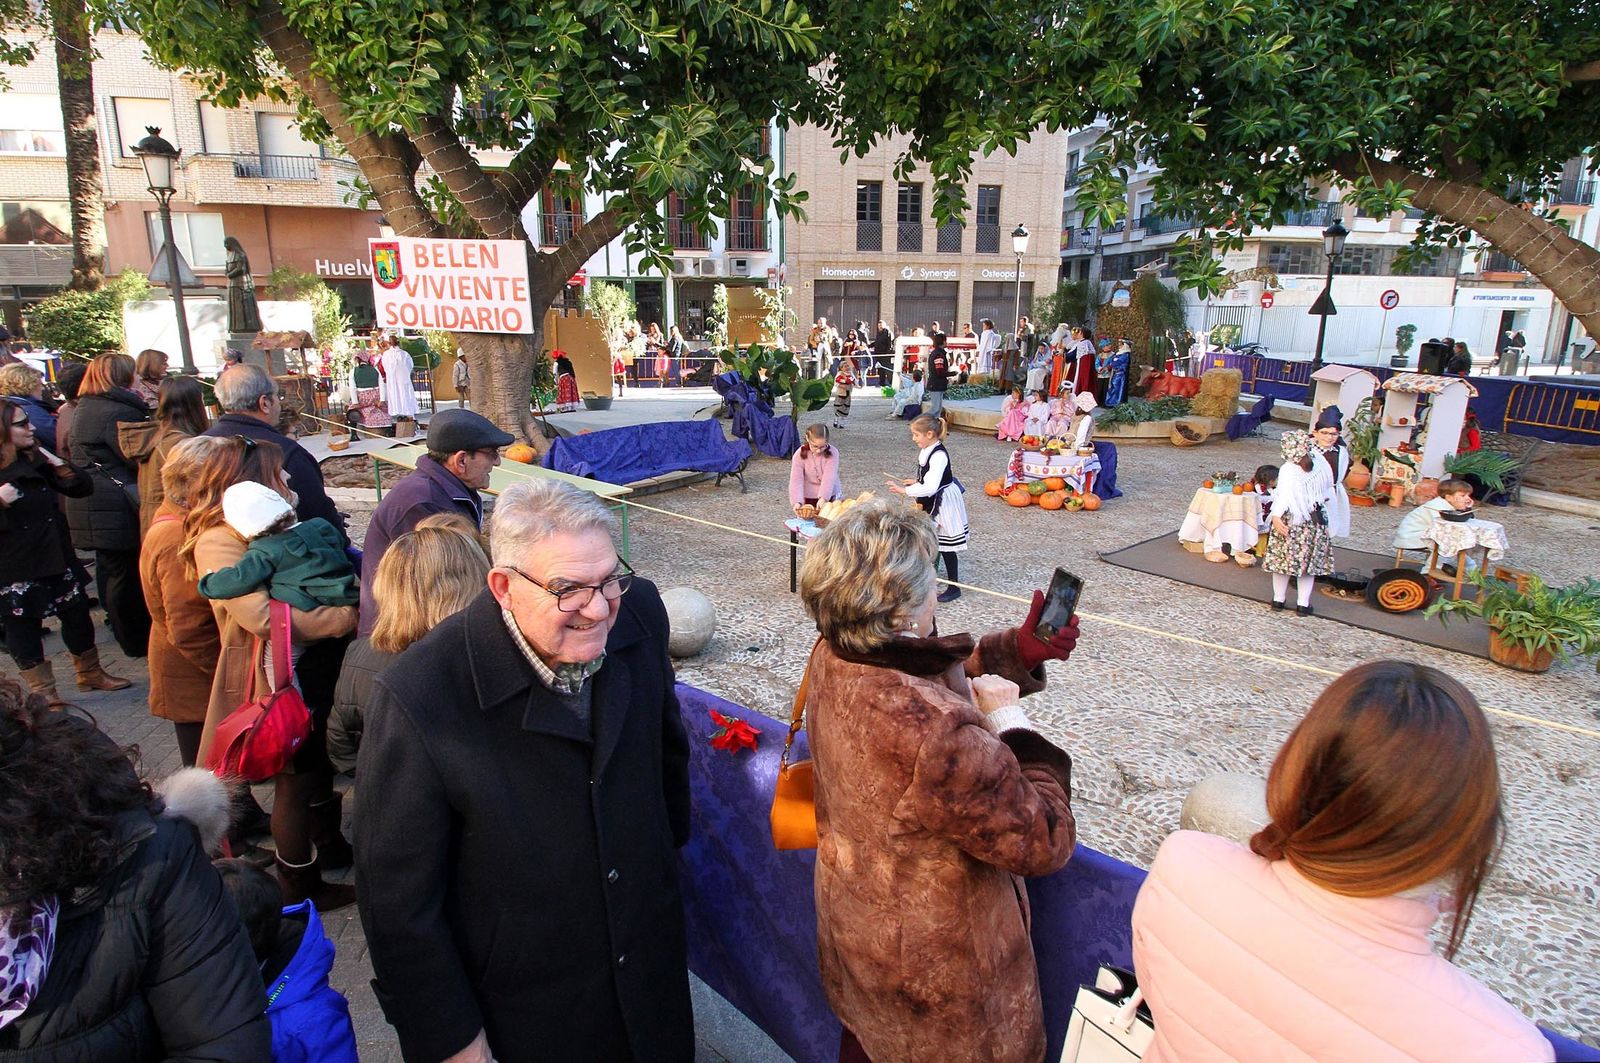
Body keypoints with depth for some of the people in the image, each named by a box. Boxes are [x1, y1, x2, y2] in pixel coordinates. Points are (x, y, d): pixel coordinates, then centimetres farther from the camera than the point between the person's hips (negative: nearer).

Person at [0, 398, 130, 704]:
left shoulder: (36, 461, 5)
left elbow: (82, 487, 7)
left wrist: (59, 465, -8)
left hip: (55, 557, 6)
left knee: (77, 612, 13)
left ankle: (90, 673, 31)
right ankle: (41, 691, 21)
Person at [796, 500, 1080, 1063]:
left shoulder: (834, 659, -16)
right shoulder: (938, 736, -42)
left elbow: (929, 679, 5)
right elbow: (1043, 840, -27)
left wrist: (1016, 649, -4)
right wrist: (1009, 718, -20)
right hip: (934, 962, -7)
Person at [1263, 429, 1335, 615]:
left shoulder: (1287, 469, -14)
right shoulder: (1322, 466, -1)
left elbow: (1284, 495, -26)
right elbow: (1328, 493, 12)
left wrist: (1276, 516, -33)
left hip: (1289, 522, -3)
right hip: (1315, 522, 3)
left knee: (1283, 559, 9)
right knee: (1309, 563, 9)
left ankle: (1278, 599, 18)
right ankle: (1304, 604, 12)